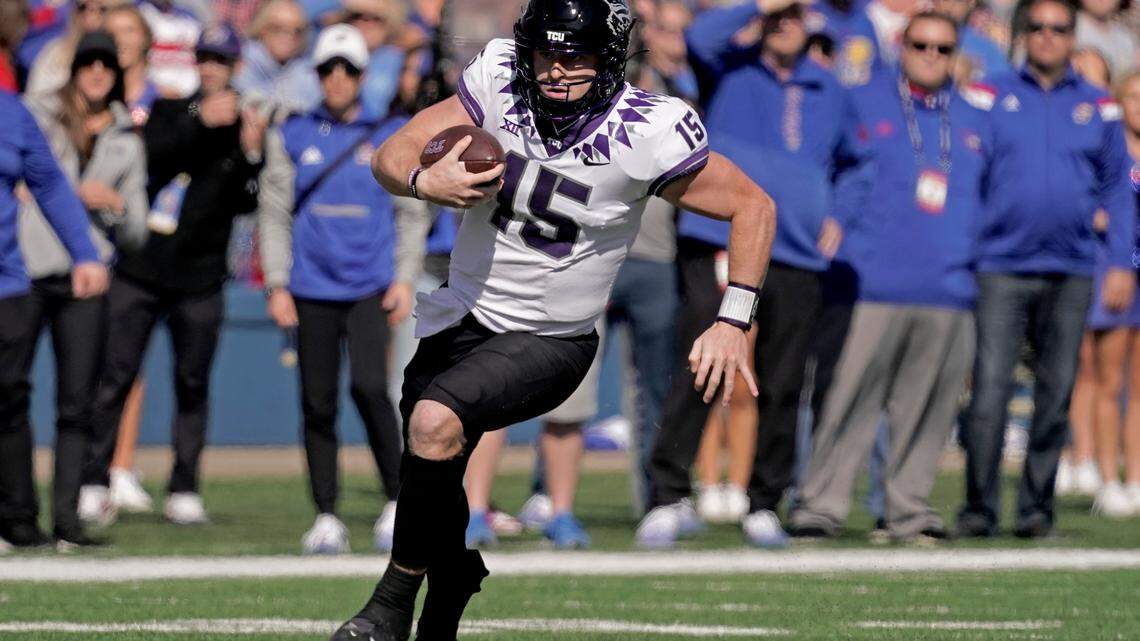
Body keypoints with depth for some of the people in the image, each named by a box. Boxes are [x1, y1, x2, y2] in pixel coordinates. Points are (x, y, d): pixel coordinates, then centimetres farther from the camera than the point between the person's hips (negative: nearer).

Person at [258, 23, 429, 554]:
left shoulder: (390, 136, 6)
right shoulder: (292, 137, 7)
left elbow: (412, 213, 9)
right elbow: (274, 214, 9)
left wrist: (405, 279, 0)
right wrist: (277, 285, 2)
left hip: (371, 286, -2)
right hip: (312, 287, 2)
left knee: (369, 387, -19)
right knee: (318, 404, 2)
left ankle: (397, 501, -6)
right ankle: (327, 518, 10)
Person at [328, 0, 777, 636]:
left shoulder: (648, 132, -19)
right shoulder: (500, 81, -10)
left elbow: (754, 207, -7)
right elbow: (392, 156, -7)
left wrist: (733, 323, -14)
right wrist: (423, 181, -31)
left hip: (549, 340, -4)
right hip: (461, 315, 4)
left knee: (435, 421, -29)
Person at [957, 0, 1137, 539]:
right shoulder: (990, 98, 6)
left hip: (1070, 273, 2)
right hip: (1001, 268, -2)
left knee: (1056, 395, 4)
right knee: (989, 391, -10)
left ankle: (1036, 506, 12)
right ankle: (980, 507, -5)